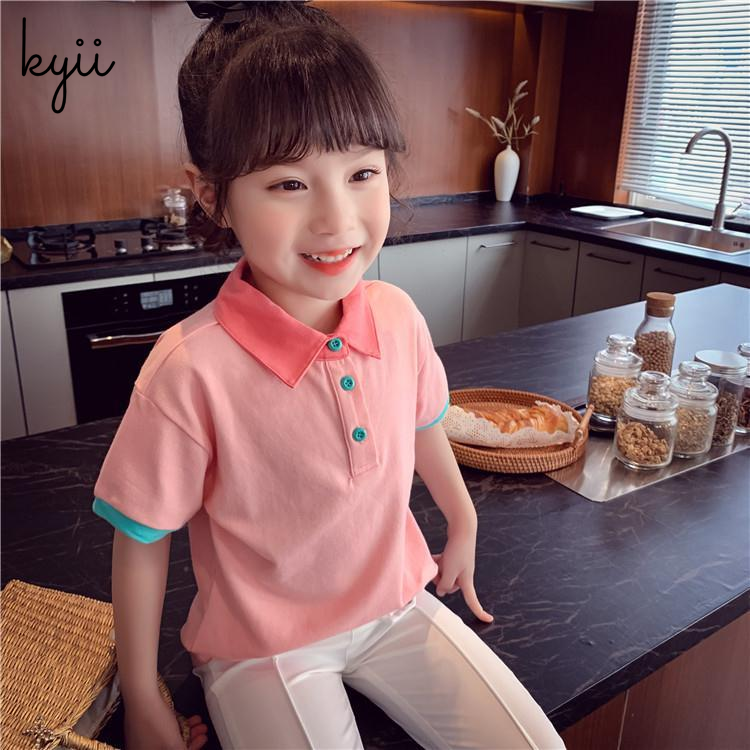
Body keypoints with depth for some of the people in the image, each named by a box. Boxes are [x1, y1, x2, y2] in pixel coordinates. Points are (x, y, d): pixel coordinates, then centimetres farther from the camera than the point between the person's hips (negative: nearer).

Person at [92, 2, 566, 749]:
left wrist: (463, 527, 21)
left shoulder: (397, 316, -12)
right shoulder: (191, 370, -27)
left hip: (395, 603, 5)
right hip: (262, 649, -4)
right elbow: (142, 538, -14)